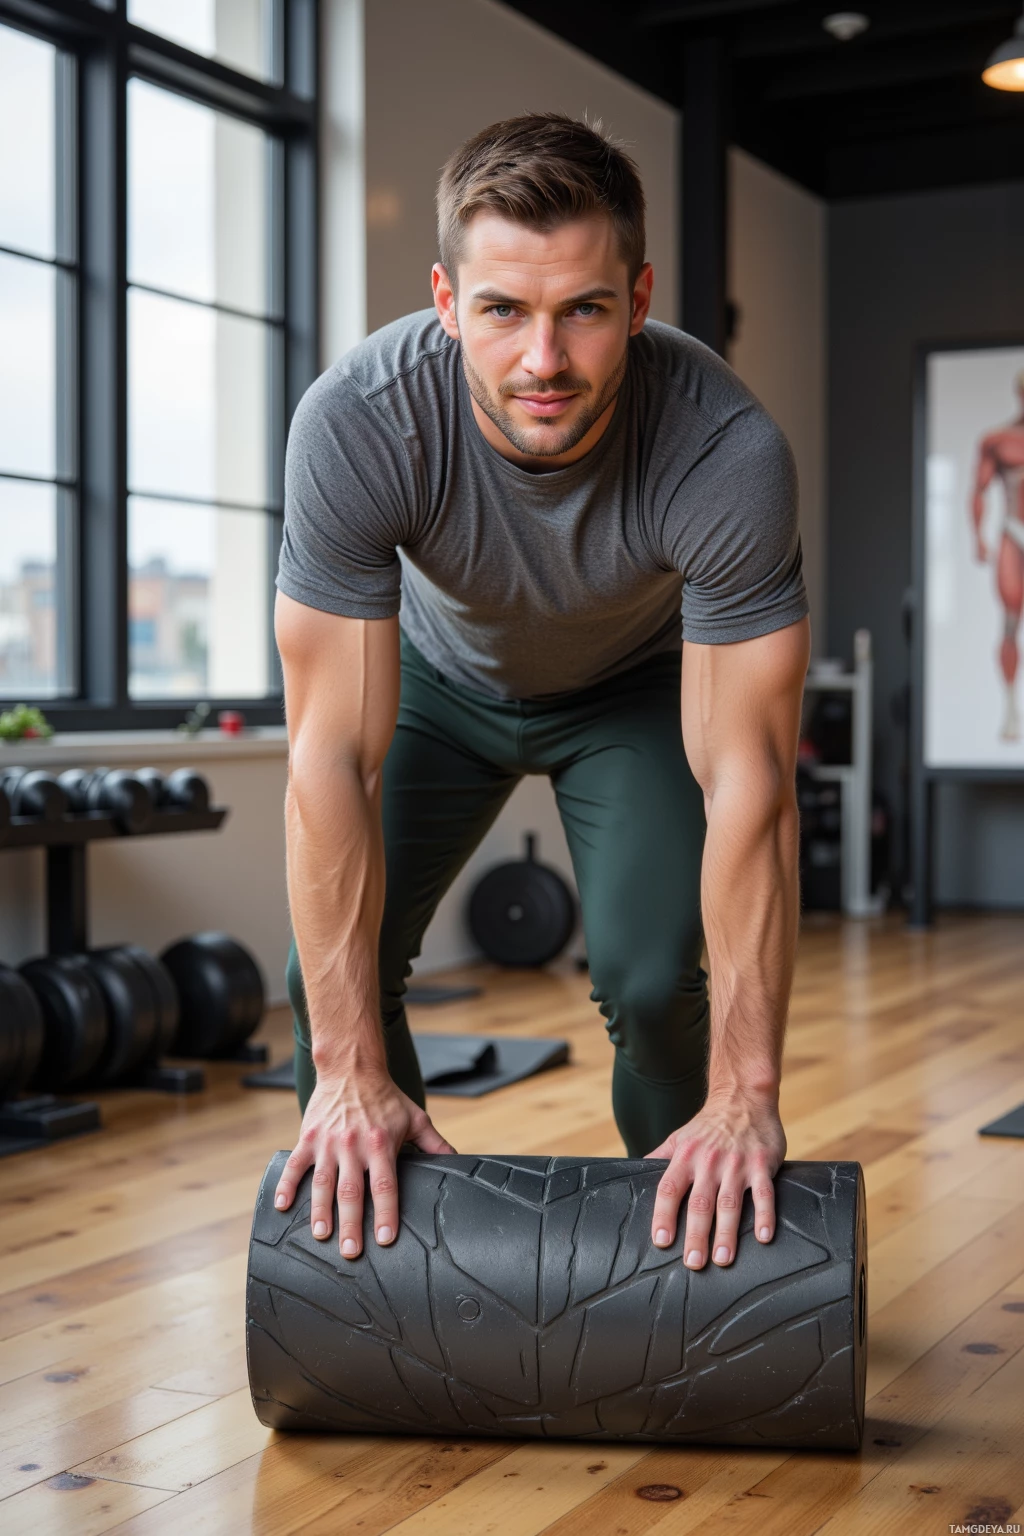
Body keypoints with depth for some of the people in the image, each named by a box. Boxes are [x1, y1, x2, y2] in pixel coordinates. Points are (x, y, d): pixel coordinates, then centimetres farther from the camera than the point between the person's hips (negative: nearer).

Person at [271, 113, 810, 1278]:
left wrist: (746, 1098, -36)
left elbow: (745, 775, -34)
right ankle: (362, 1231, 16)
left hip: (641, 685, -1)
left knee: (652, 977, -19)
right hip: (441, 672, 1)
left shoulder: (728, 453, -39)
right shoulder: (356, 424, -37)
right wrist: (353, 1073, -34)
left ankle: (688, 1243, 9)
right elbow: (335, 752, -34)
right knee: (331, 970, -11)